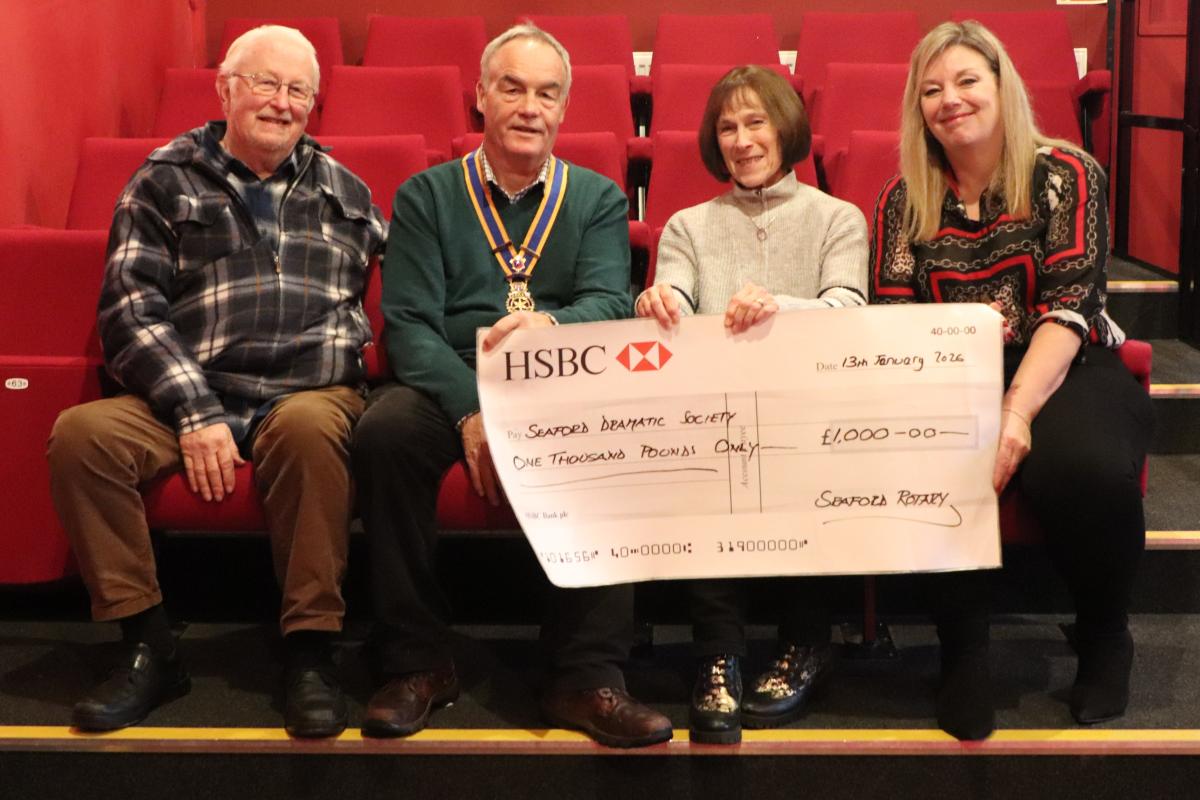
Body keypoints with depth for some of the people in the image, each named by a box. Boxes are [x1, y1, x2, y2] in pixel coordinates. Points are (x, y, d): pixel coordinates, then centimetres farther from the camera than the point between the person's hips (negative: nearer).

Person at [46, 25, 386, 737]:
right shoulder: (166, 181, 12)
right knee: (81, 433, -26)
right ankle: (150, 647, -12)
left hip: (312, 392, 0)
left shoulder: (344, 192, 19)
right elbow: (130, 309, 1)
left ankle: (311, 652, -23)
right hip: (188, 394, 1)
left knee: (309, 427, -36)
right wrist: (195, 414, -10)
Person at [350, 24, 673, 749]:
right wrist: (470, 411, -19)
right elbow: (409, 324, 0)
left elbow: (609, 303, -4)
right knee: (385, 430, -32)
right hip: (451, 386, 0)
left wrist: (548, 325, -29)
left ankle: (588, 676, -26)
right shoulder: (427, 195, 12)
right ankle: (417, 661, -19)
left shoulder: (597, 199, 15)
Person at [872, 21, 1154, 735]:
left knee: (1087, 464, -35)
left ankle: (1105, 641, -3)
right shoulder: (904, 202, 9)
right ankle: (963, 649, -8)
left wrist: (1017, 410, -25)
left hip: (1062, 373, -1)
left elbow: (1069, 307, -10)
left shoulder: (1065, 175, 0)